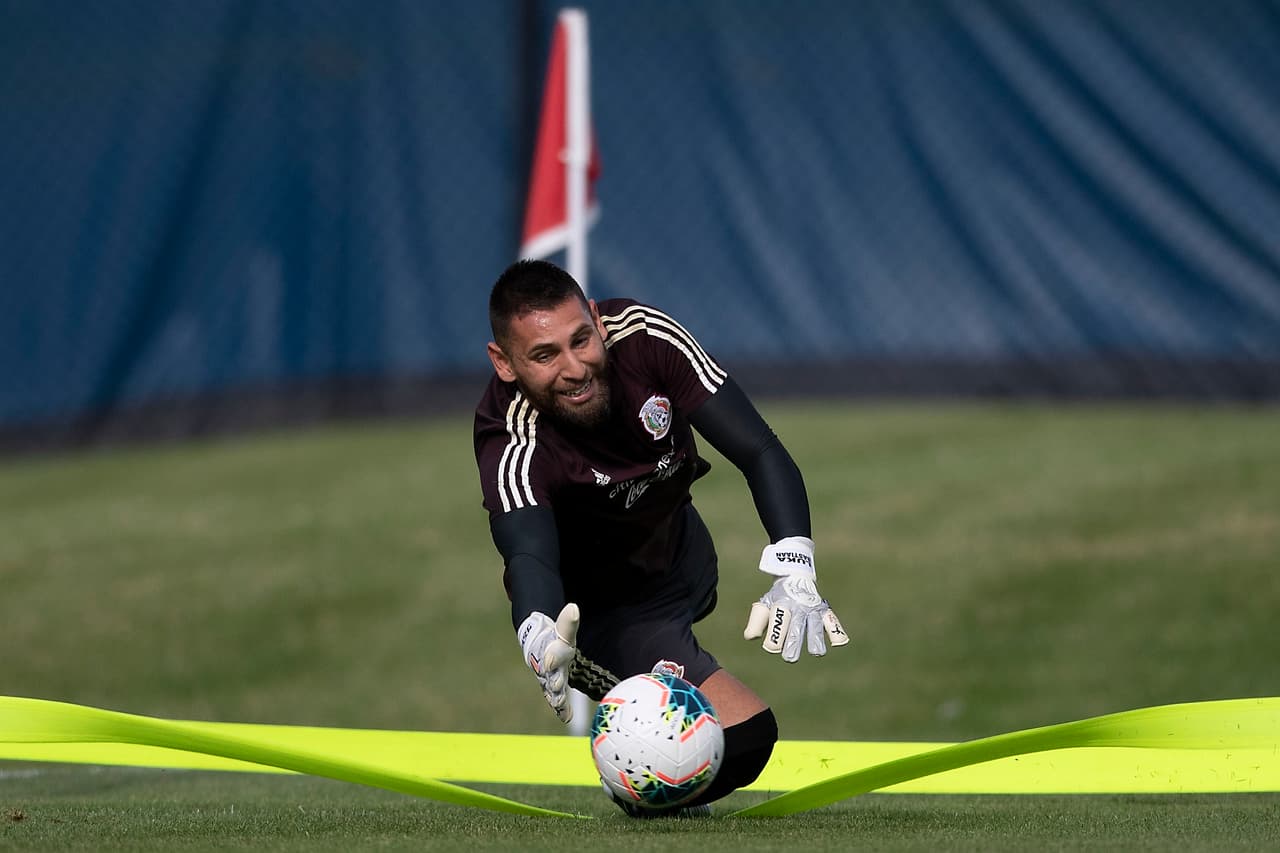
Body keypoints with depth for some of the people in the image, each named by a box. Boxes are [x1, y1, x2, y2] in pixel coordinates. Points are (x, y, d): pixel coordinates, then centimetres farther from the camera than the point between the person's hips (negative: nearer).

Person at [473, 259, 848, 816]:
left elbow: (758, 452, -28)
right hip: (597, 602, -6)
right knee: (743, 737, -18)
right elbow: (528, 554, -54)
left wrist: (794, 575, -43)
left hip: (678, 540, 6)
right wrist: (539, 639, -78)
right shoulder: (513, 450, -38)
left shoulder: (643, 336, -28)